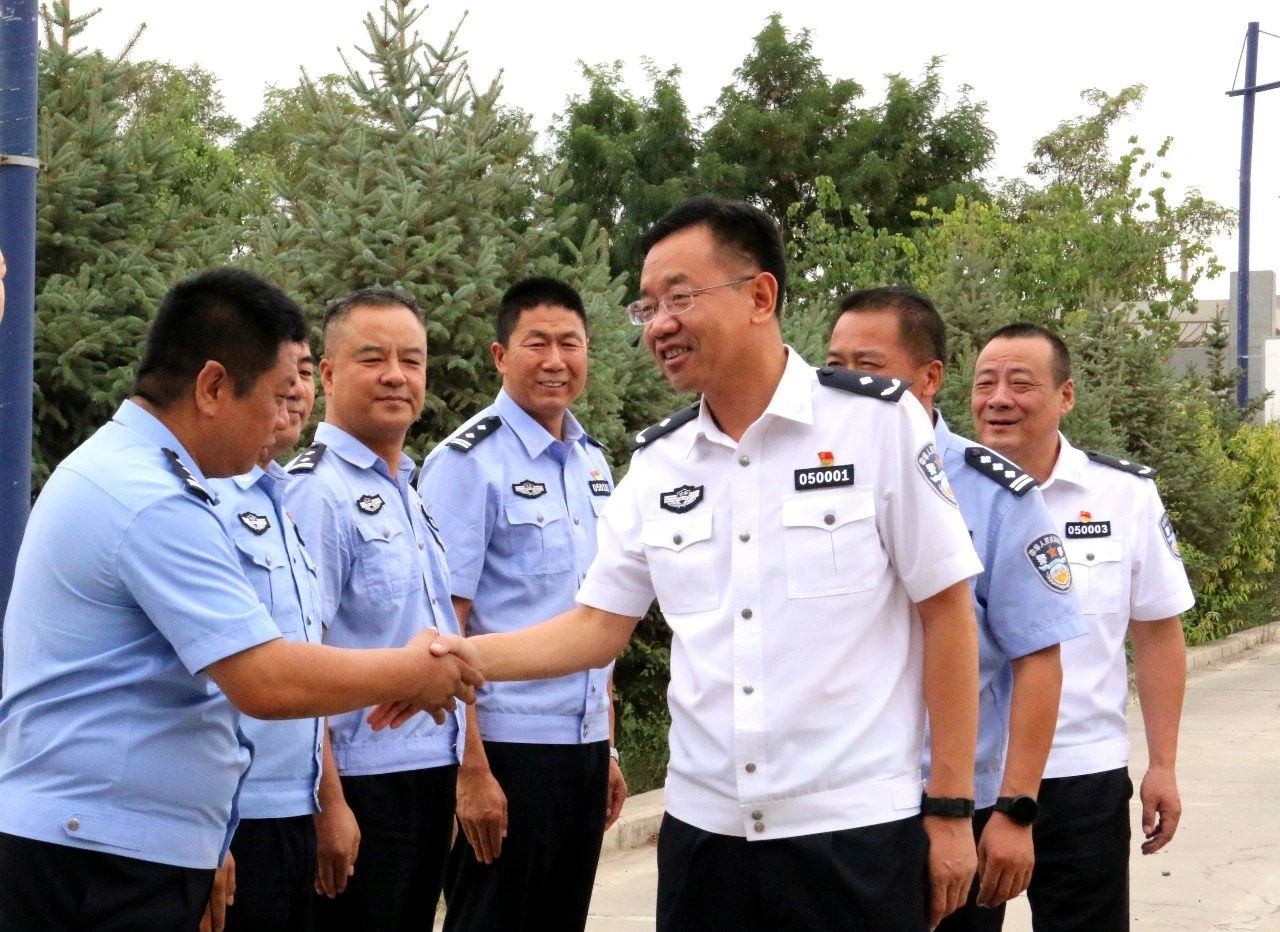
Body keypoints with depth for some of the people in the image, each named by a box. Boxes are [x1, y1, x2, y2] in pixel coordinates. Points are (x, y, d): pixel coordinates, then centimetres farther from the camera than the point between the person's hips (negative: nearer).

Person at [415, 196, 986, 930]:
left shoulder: (879, 422, -5)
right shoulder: (657, 463, 8)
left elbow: (946, 613, -4)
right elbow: (599, 626, 11)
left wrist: (951, 807, -6)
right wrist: (469, 656, -6)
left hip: (856, 831, -4)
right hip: (703, 830, 4)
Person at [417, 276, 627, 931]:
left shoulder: (593, 464, 12)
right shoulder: (469, 461, -9)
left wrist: (607, 748, 16)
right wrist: (471, 769, -17)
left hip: (583, 747, 7)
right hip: (506, 750, -7)